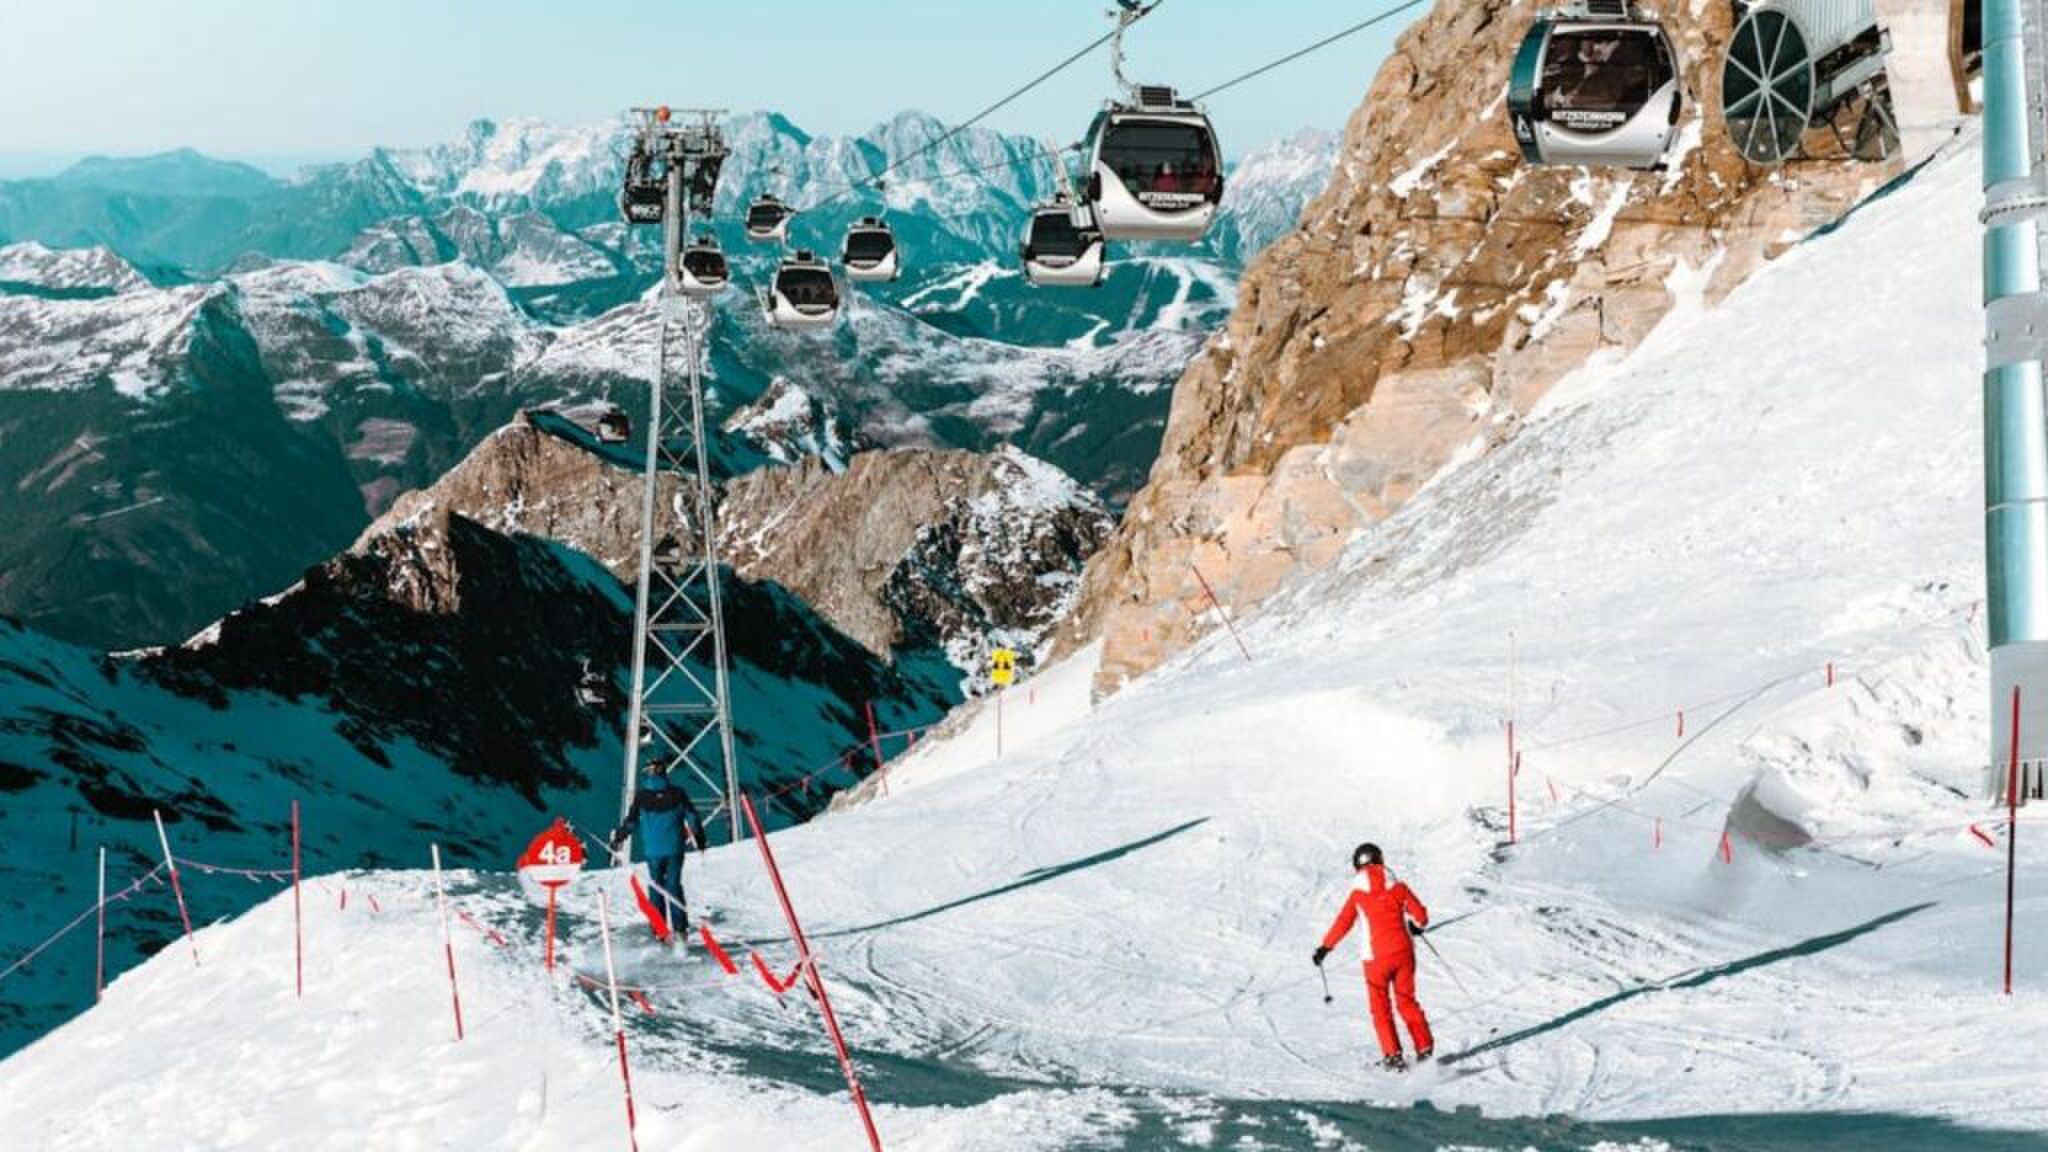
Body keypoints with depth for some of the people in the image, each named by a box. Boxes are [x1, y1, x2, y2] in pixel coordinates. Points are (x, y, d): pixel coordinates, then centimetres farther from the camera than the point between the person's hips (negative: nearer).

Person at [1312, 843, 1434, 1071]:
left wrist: (1325, 947, 3)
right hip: (1403, 952, 2)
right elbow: (1420, 915, 2)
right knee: (1407, 1001, 18)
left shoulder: (1357, 894, -4)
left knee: (1380, 1007, 8)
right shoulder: (1398, 887, 0)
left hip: (1376, 957, -2)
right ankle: (1424, 1047, 17)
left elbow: (1343, 923, -7)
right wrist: (1417, 927, 25)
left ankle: (1393, 1055, -1)